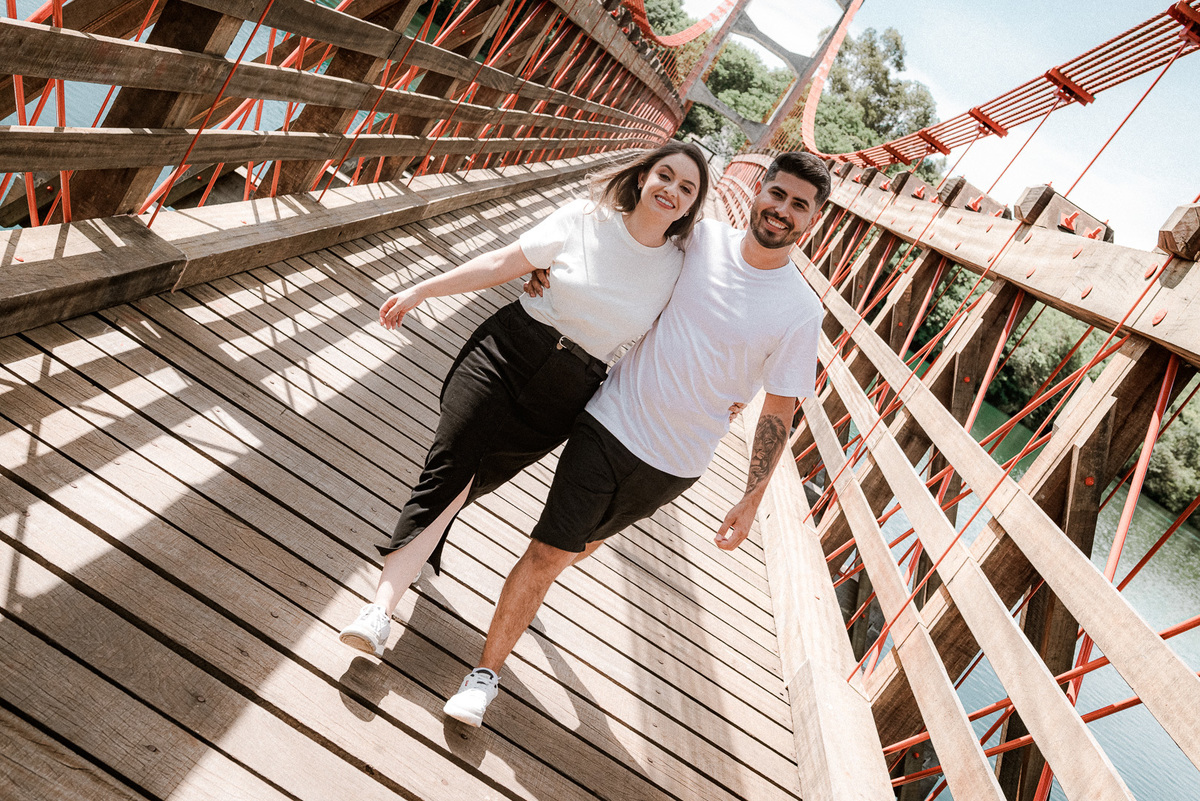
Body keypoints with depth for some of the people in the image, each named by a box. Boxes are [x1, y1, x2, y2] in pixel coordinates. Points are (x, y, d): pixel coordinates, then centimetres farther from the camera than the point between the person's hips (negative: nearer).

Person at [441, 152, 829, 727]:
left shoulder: (800, 312, -9)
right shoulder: (700, 239, -6)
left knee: (585, 541, 23)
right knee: (548, 552, -2)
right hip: (609, 425, 0)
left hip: (672, 466, 1)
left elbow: (778, 413, -2)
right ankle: (486, 673, 14)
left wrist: (751, 500, -1)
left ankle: (545, 573, 58)